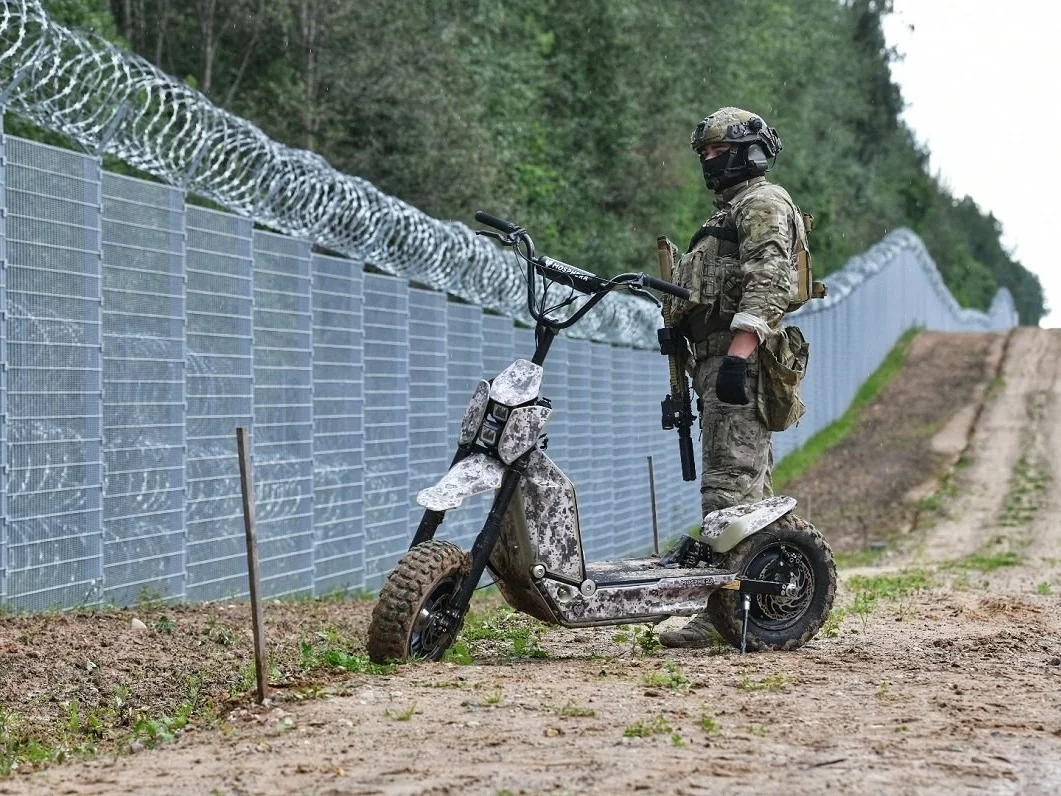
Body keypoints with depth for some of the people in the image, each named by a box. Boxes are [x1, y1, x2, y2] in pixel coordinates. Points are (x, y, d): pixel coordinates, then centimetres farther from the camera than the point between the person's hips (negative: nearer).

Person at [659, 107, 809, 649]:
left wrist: (739, 353, -28)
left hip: (741, 361, -11)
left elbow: (767, 286, -18)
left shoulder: (764, 204, -3)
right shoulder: (728, 214, 30)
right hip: (716, 363, 11)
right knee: (751, 487, 11)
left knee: (730, 485, -17)